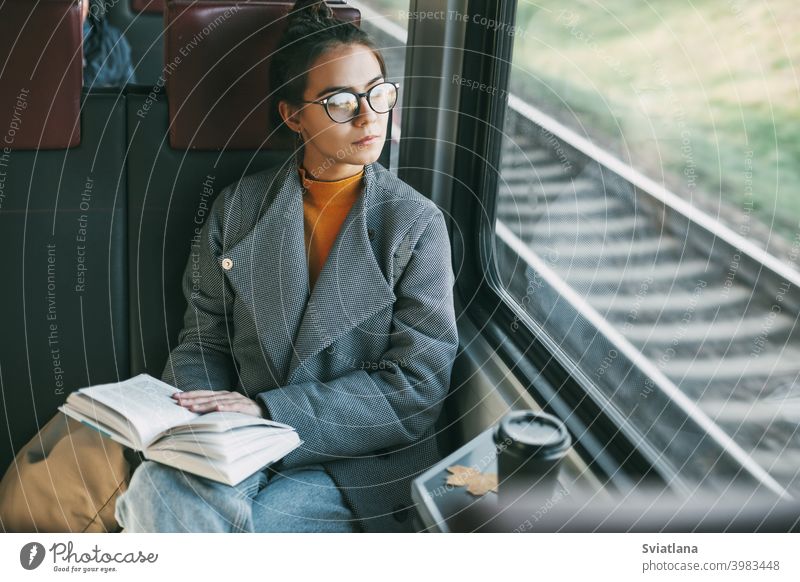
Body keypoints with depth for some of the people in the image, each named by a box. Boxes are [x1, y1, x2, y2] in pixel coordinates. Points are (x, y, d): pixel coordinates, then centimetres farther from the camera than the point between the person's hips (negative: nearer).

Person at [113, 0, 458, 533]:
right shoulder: (239, 206, 7)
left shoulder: (417, 223, -3)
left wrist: (269, 408, -16)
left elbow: (418, 384, -8)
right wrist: (197, 417, -12)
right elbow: (204, 341, 11)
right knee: (156, 487, -29)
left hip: (356, 467, -3)